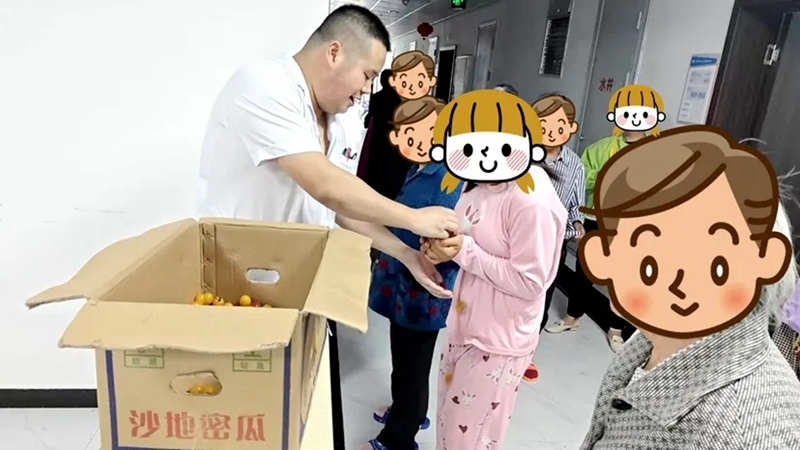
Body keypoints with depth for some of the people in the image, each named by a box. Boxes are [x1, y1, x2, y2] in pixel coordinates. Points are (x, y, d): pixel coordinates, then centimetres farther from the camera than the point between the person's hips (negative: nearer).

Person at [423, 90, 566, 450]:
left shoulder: (532, 201, -26)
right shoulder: (479, 181, -1)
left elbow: (530, 282, -24)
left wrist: (464, 252, -26)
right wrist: (446, 247, -10)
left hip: (499, 341, -8)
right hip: (465, 326, 8)